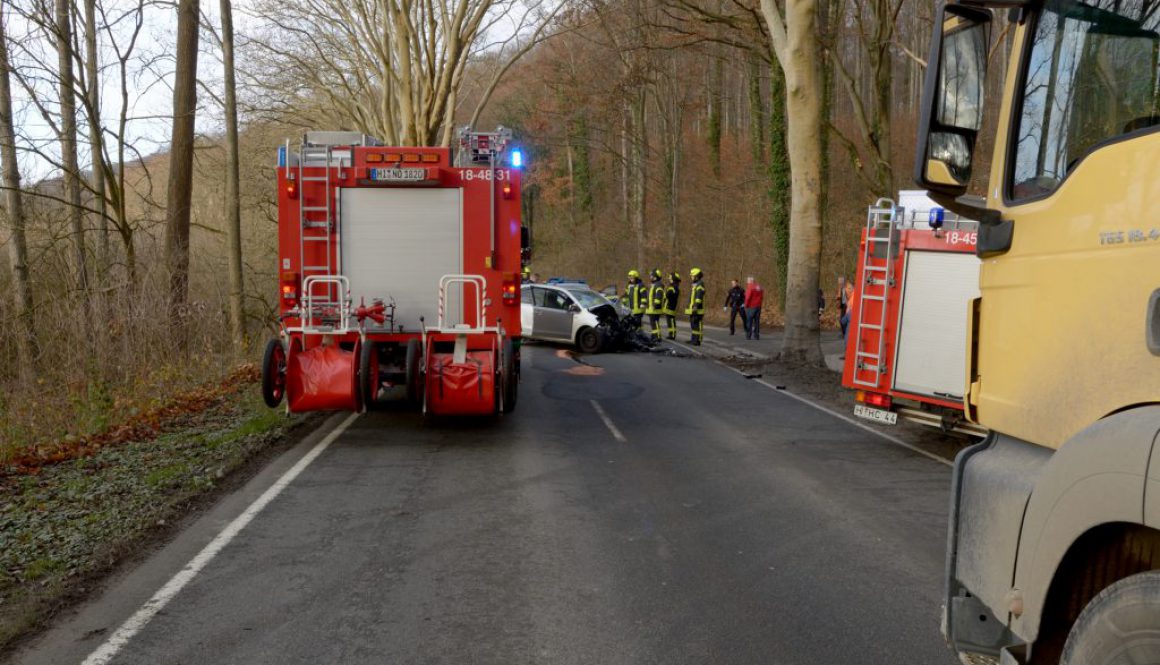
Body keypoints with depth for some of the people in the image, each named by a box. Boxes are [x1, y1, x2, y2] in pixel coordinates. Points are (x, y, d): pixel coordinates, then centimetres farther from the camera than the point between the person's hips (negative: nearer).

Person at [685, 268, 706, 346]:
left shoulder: (700, 285, -12)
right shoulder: (695, 285, 20)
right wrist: (691, 308, 26)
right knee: (693, 325, 14)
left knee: (697, 325, -9)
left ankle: (697, 341, -8)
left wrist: (695, 307, -29)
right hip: (692, 310, 10)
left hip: (697, 310, -10)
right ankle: (694, 339, 20)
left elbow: (699, 296, -22)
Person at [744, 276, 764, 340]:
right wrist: (758, 303, 15)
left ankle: (748, 335, -2)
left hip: (751, 307, -6)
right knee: (757, 321, 8)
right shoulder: (759, 287, 11)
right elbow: (762, 297, 12)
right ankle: (756, 335, 6)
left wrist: (746, 305, -5)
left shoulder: (750, 287, -11)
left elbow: (748, 297, -16)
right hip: (758, 306, 6)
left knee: (749, 321, -1)